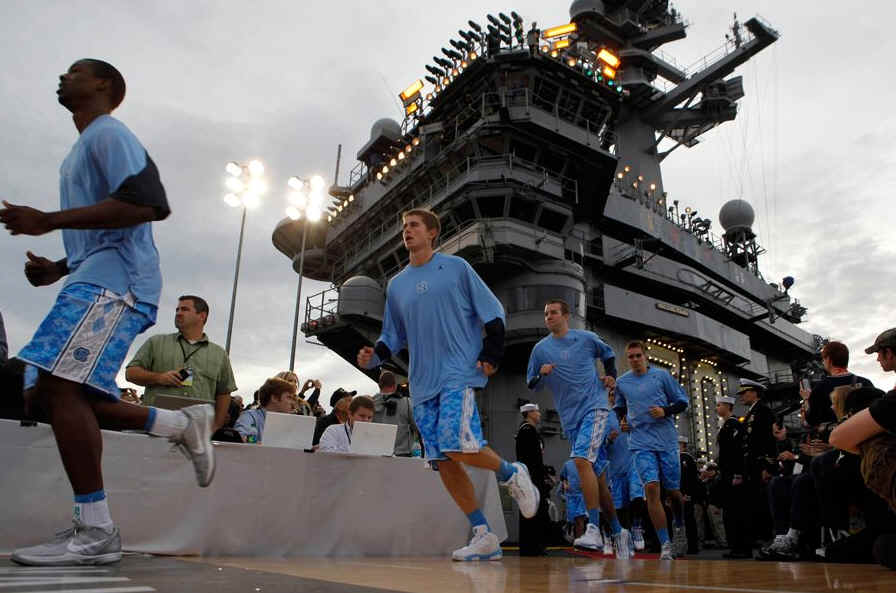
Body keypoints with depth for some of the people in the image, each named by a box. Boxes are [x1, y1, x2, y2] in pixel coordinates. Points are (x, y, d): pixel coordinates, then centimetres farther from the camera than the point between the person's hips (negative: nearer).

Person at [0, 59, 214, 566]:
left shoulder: (108, 133, -1)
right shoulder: (84, 149, 31)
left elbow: (143, 204, -19)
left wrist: (48, 220, -18)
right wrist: (57, 269, 18)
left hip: (114, 279, -10)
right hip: (94, 279, 10)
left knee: (61, 385, -19)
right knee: (54, 392, 6)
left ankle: (95, 532, -16)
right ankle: (183, 423, 11)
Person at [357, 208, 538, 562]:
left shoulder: (456, 267, 4)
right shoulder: (396, 285, 16)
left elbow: (493, 313, 3)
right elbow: (393, 336, 19)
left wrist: (492, 355, -8)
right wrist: (373, 356, 0)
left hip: (459, 374, -5)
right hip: (422, 384, 5)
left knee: (459, 446, -23)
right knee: (442, 463, 0)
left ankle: (512, 475, 7)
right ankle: (484, 537, 11)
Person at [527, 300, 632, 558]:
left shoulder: (587, 338, 3)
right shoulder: (540, 348, 6)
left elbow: (608, 354, 22)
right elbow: (531, 385, 11)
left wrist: (611, 376, 7)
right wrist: (541, 374, -9)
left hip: (595, 408, -4)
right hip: (570, 418, 4)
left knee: (582, 459, -25)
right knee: (598, 475, 9)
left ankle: (594, 529, -24)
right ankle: (618, 532, 23)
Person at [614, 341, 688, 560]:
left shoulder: (661, 375, 2)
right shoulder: (622, 382, 9)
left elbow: (682, 402, 6)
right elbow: (619, 408, 25)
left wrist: (665, 411, -12)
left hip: (667, 441, -1)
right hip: (641, 443, 1)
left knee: (673, 491, 8)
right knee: (651, 488, -16)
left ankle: (680, 529, 39)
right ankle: (665, 545, -10)